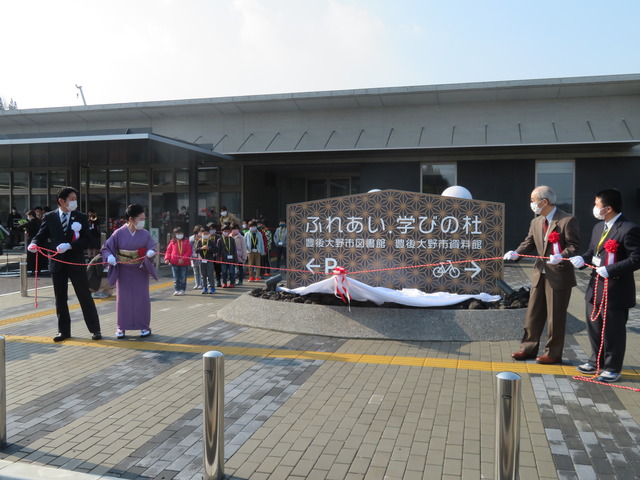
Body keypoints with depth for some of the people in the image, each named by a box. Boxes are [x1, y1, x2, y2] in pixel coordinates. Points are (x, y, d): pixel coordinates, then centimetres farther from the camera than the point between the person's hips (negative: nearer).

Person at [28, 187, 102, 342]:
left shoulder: (81, 217, 1)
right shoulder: (49, 217, 3)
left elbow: (85, 240, -6)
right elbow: (41, 235, 3)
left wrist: (69, 245, -20)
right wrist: (34, 243, -19)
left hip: (76, 262, -2)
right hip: (57, 263, 2)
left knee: (85, 296, 2)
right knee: (60, 298, 10)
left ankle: (95, 329, 10)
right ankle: (64, 330, 21)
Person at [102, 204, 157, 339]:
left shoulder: (145, 234, -5)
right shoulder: (119, 233, -9)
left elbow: (152, 247, -3)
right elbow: (106, 248, -3)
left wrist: (151, 252, -26)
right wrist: (110, 257, -23)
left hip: (140, 271, 1)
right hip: (123, 271, -1)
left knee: (142, 298, 3)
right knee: (123, 299, 5)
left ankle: (145, 326, 16)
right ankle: (121, 327, 18)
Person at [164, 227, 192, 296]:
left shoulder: (186, 241, 2)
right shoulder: (172, 242, 5)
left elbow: (188, 252, -6)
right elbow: (168, 251, 6)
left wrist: (183, 259, -17)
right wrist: (167, 258, -9)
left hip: (184, 263, -1)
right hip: (174, 263, 1)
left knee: (183, 277, 6)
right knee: (176, 278, 6)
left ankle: (182, 289, 14)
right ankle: (176, 290, 12)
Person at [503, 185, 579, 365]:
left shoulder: (568, 220, -11)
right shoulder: (535, 222, 10)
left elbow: (574, 246, -13)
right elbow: (529, 243, 8)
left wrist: (561, 256, -31)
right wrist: (516, 253, -11)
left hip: (559, 276, -7)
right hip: (540, 274, 7)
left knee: (555, 317, 4)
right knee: (533, 314, 13)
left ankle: (553, 354, 18)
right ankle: (528, 349, 25)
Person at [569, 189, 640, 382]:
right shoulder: (598, 227, 11)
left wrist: (609, 270, -25)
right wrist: (582, 259, -3)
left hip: (615, 290, -9)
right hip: (596, 288, 9)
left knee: (613, 331, 5)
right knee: (594, 327, 19)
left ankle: (613, 368, 20)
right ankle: (597, 362, 36)